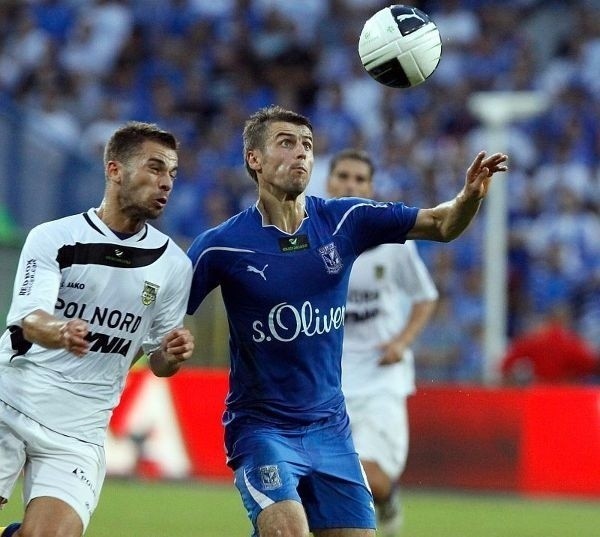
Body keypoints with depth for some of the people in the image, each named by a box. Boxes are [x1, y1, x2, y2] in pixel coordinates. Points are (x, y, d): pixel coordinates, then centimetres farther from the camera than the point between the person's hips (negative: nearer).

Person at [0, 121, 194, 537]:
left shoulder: (174, 264, 3)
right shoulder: (53, 238, -4)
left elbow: (158, 363, 11)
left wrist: (172, 355, -12)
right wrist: (58, 331, -39)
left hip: (79, 433, 2)